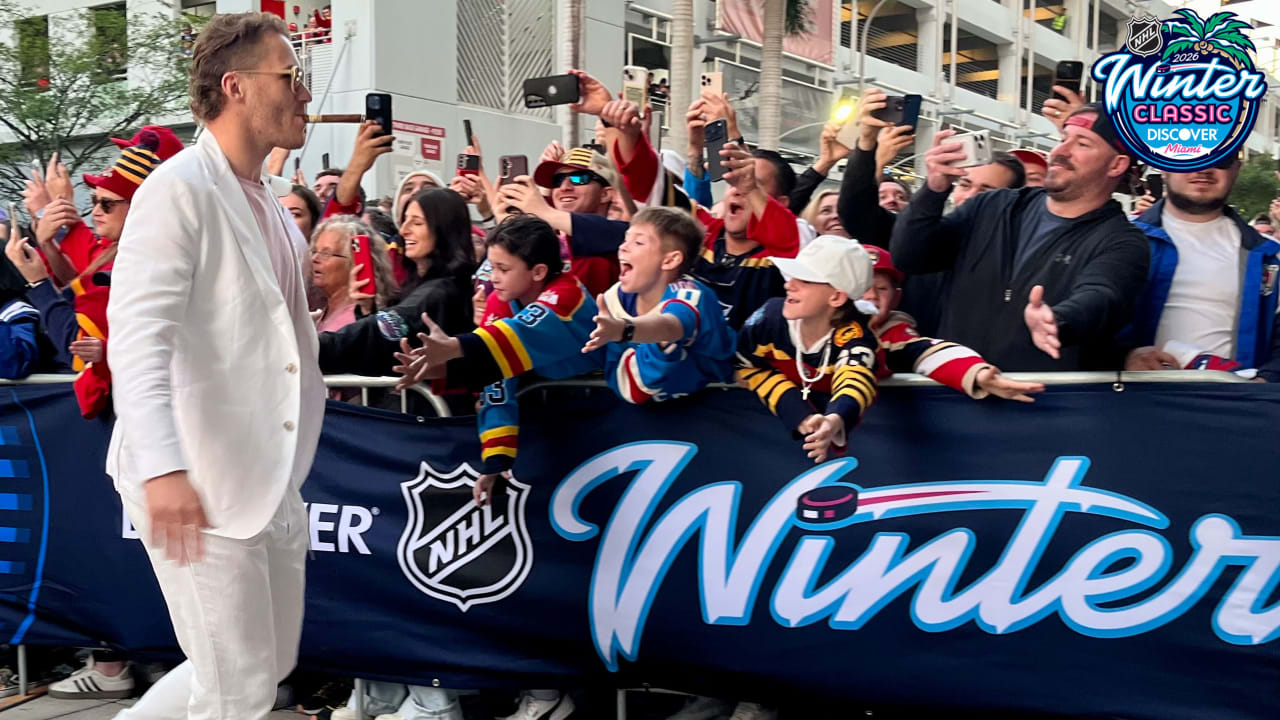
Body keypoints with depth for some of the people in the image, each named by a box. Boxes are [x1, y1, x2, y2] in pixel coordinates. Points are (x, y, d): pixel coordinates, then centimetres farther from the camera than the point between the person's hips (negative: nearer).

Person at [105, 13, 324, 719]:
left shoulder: (274, 212, 17)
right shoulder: (179, 189, -13)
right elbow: (138, 336, -24)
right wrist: (162, 467, -35)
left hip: (270, 478, 9)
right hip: (195, 485, -9)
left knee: (273, 662, 18)